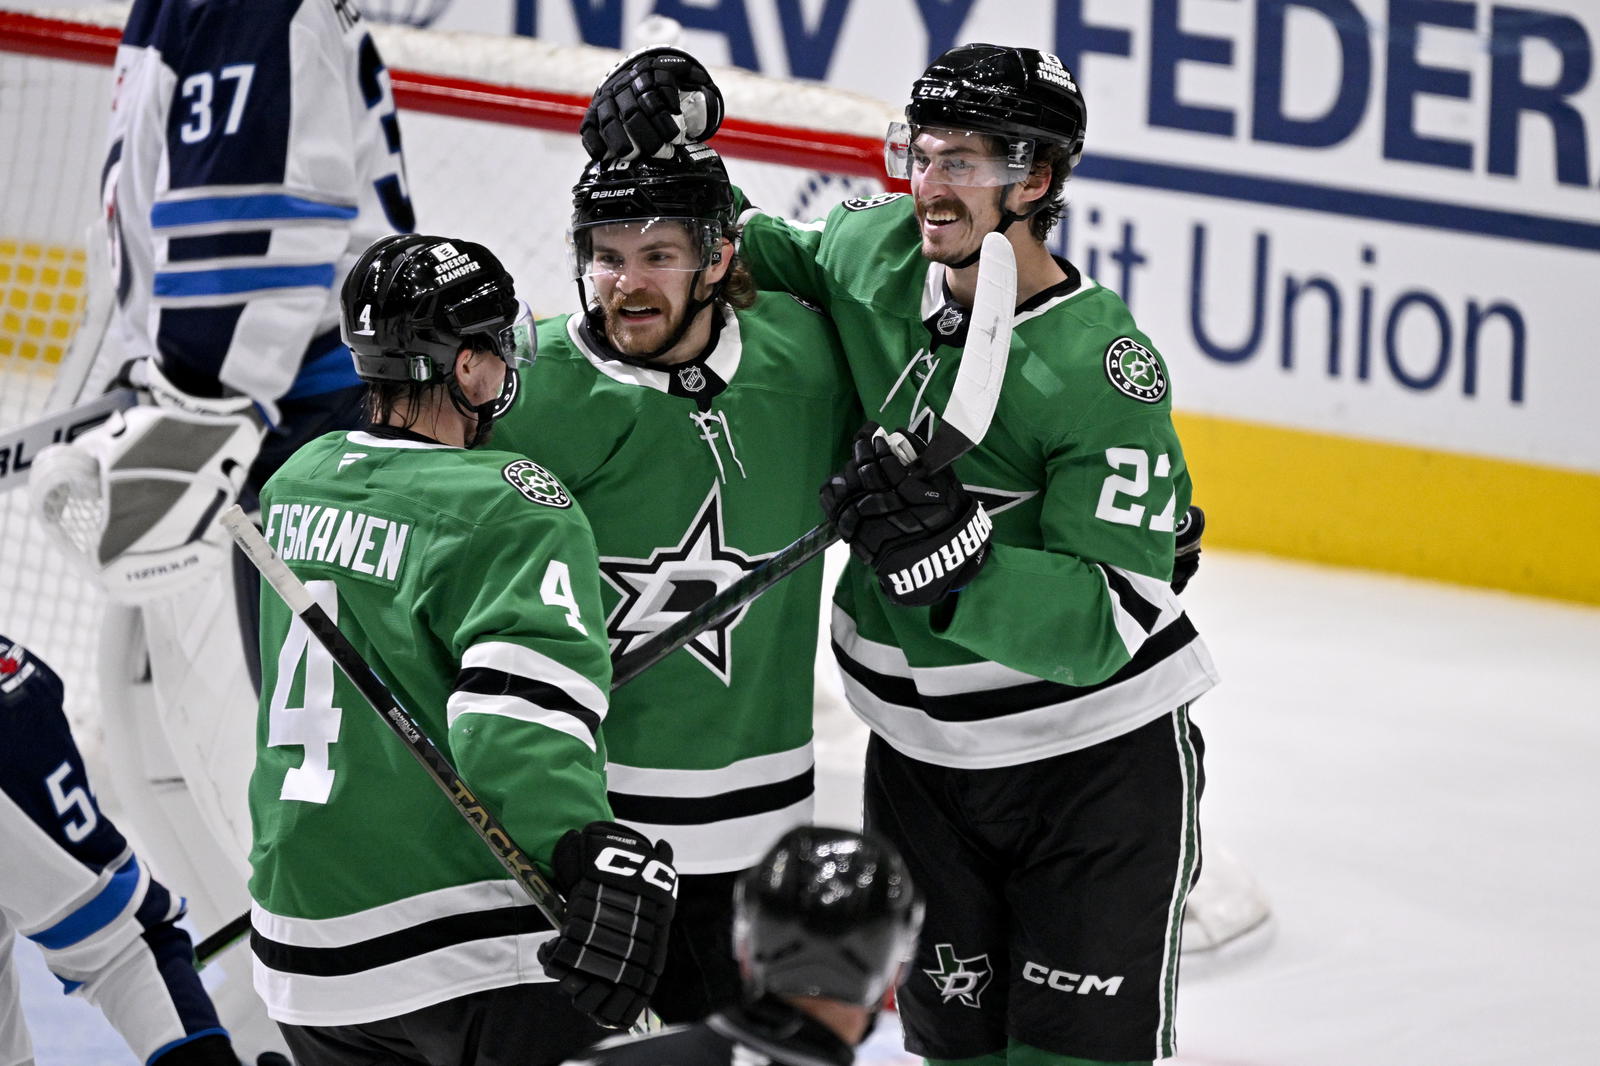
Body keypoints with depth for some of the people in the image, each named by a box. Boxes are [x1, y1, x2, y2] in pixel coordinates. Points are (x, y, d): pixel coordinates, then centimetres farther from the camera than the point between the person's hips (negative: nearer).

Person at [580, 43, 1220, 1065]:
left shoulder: (1107, 374, -23)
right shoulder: (874, 250, -6)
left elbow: (1110, 623, -27)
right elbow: (755, 256, 17)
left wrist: (952, 551, -40)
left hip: (1095, 759, -5)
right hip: (923, 752, 6)